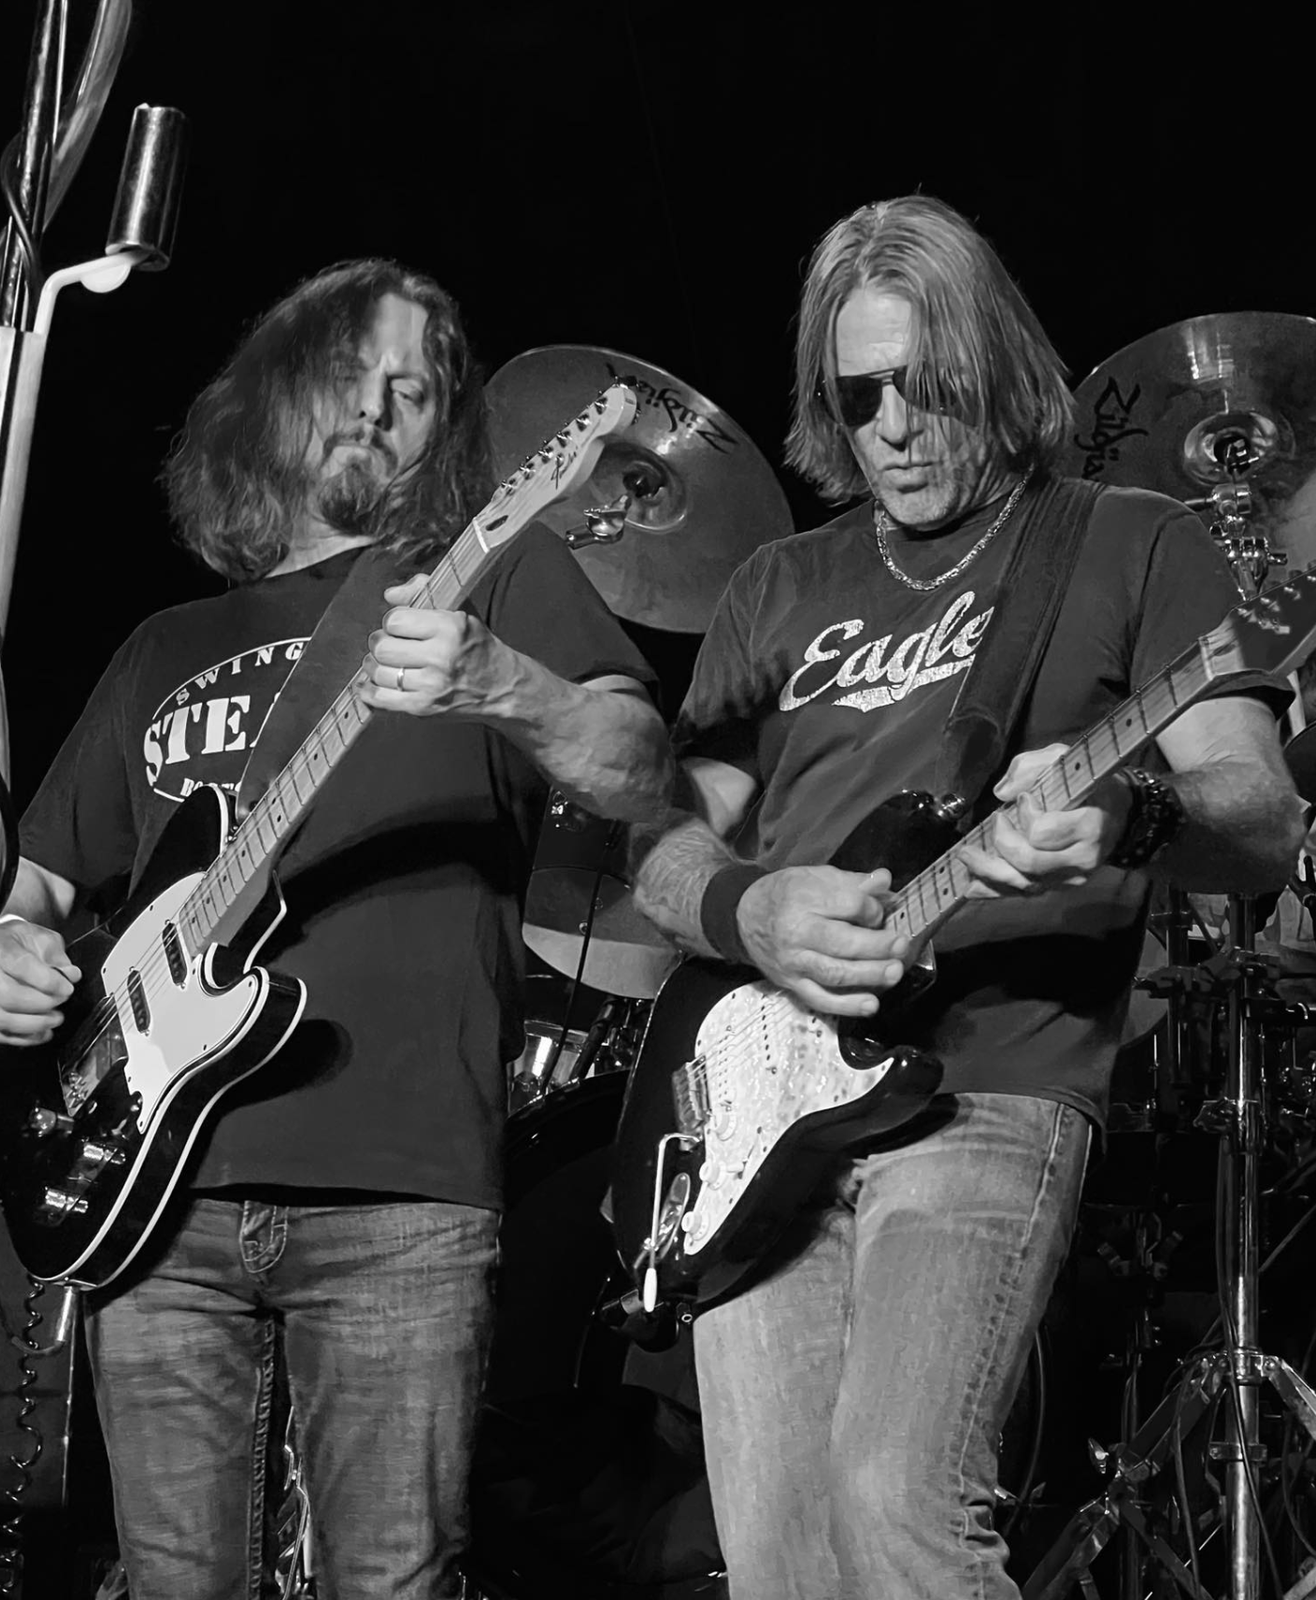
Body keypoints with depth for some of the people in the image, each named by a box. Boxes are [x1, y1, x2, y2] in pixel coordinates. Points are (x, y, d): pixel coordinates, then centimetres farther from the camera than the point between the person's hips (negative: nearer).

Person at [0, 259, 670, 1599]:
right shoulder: (169, 648, 24)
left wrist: (500, 686, -27)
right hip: (154, 1188, 4)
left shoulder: (496, 577, 11)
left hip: (398, 1196, -4)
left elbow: (641, 777, -6)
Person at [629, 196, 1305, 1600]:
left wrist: (1129, 816, -27)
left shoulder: (1131, 547, 6)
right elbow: (666, 849, 16)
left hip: (987, 1095, -5)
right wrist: (752, 912, -8)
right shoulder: (779, 589, 19)